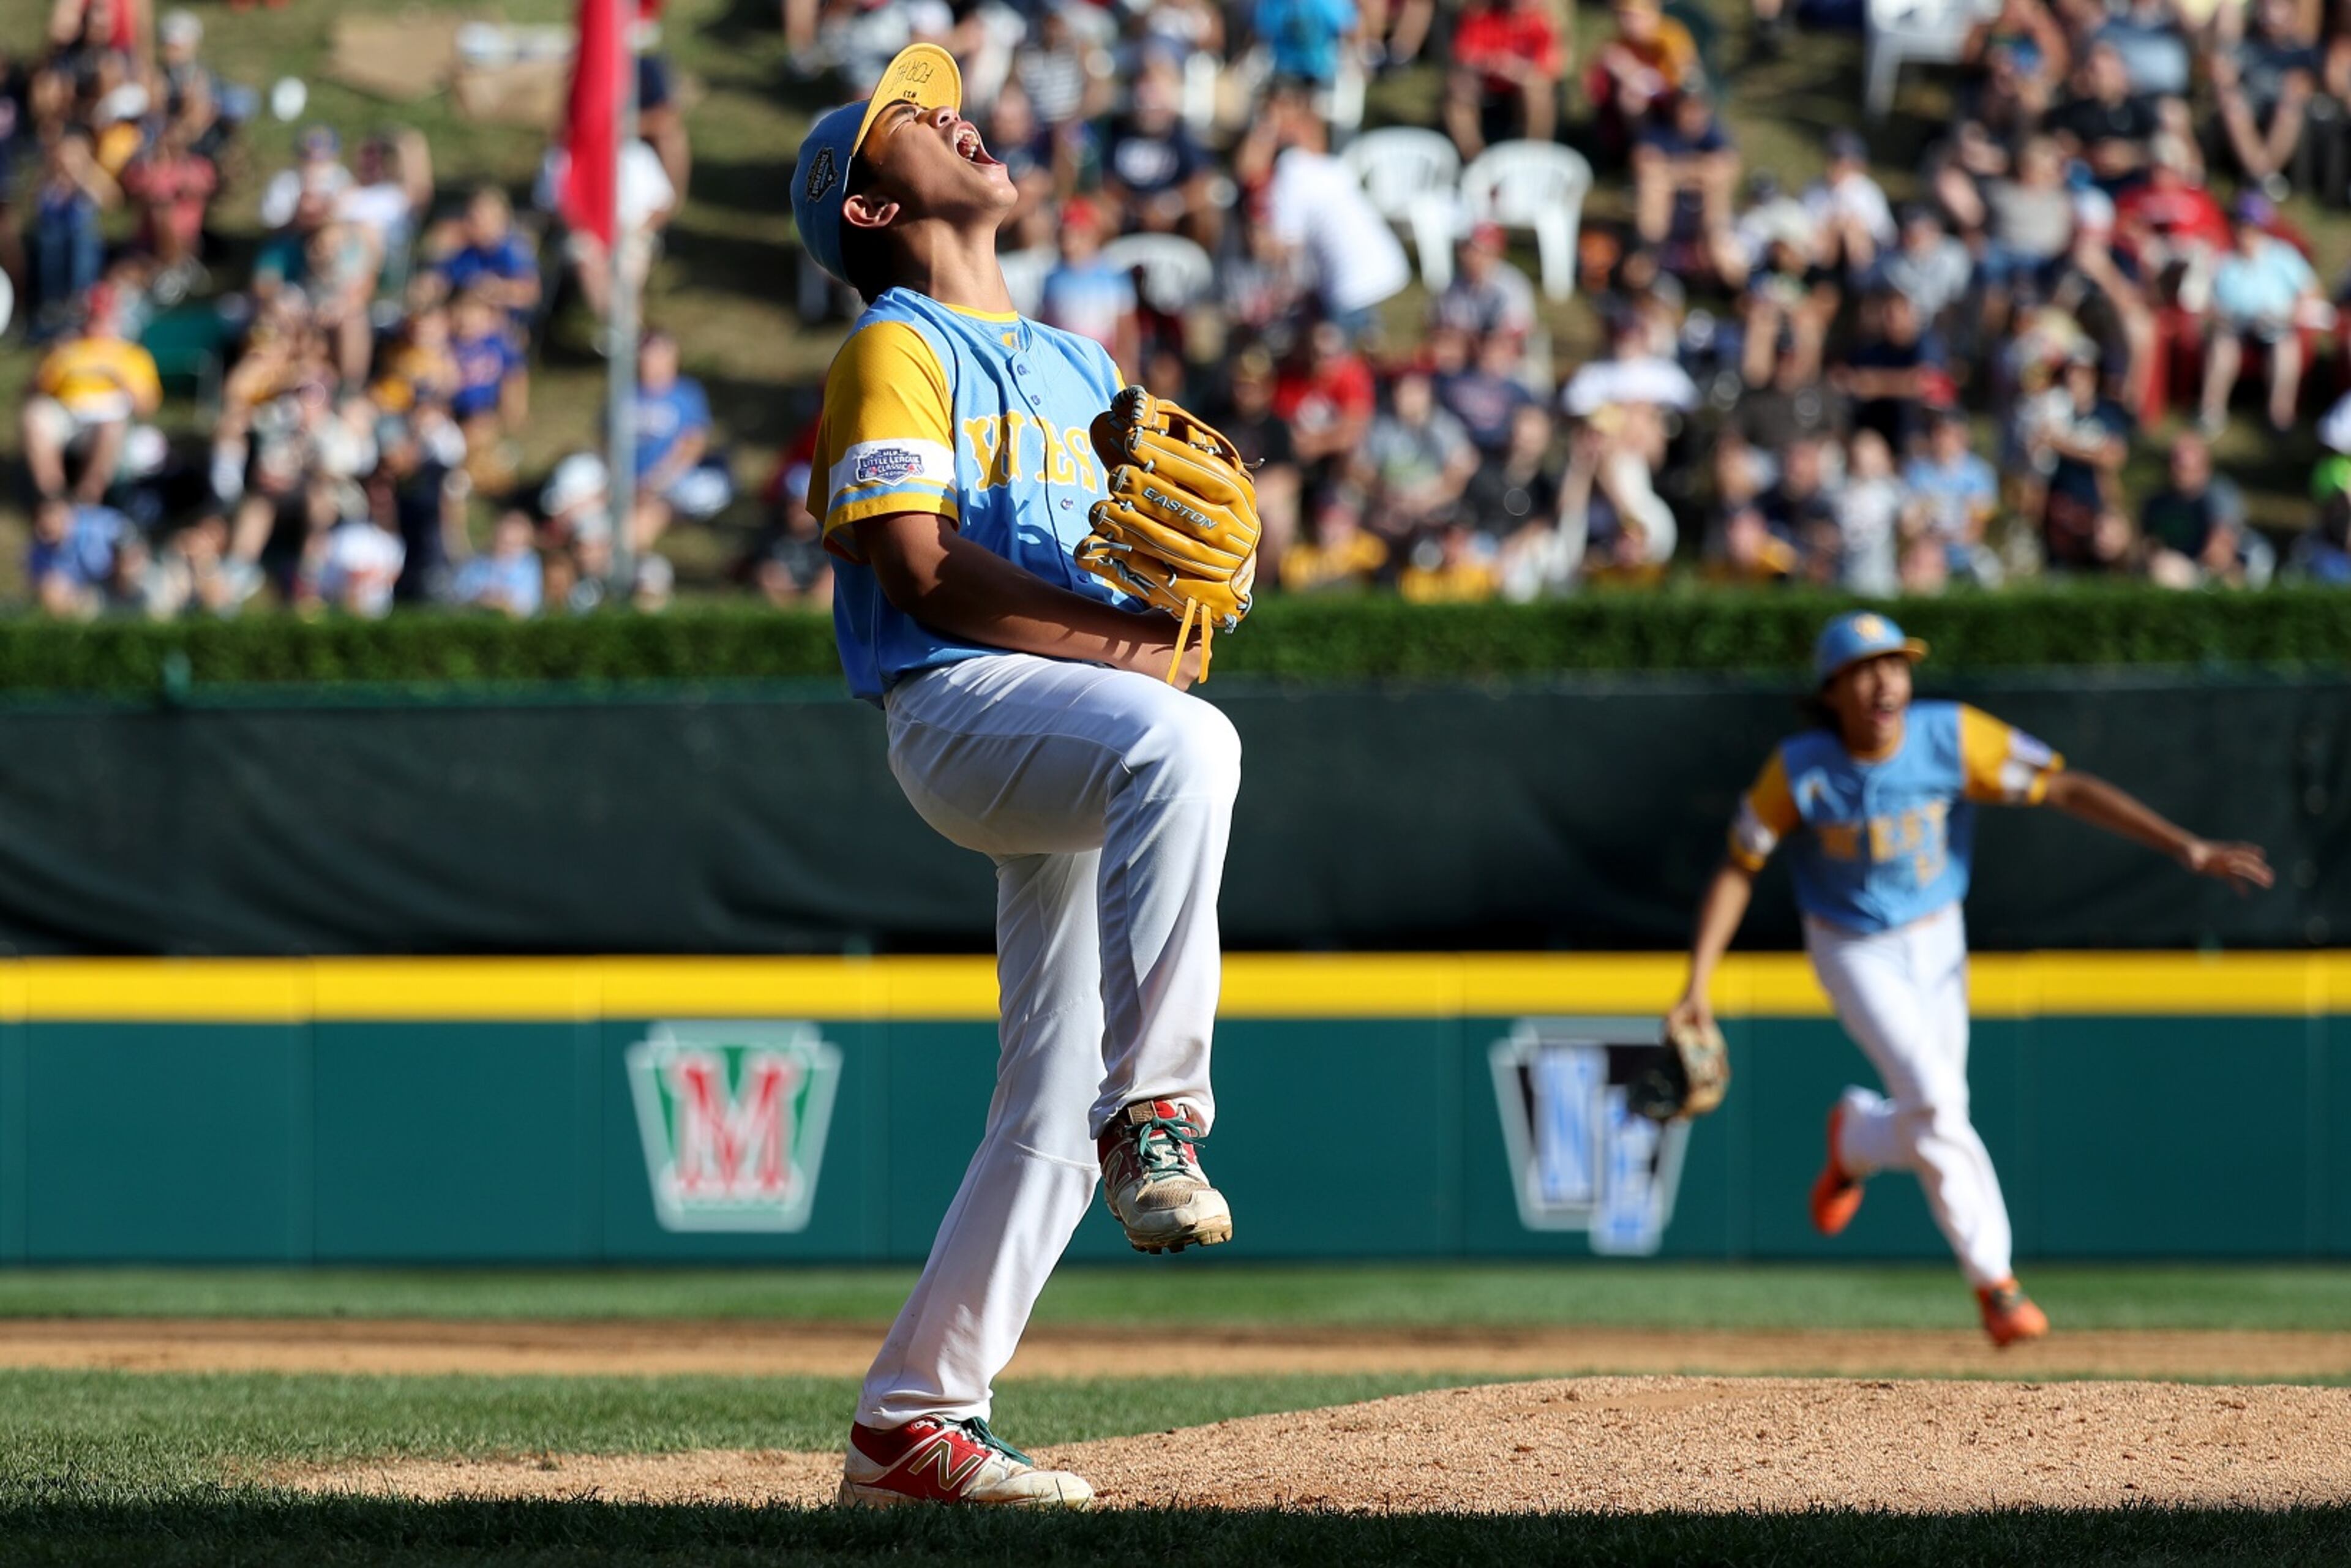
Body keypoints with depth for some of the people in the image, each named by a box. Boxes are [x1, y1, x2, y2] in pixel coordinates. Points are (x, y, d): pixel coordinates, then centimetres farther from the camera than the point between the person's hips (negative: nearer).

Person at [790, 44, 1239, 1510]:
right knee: (1184, 744, -38)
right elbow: (922, 569, -8)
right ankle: (1153, 1111, -39)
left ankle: (914, 1421, 6)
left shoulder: (1082, 368, 29)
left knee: (1060, 1104, 1)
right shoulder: (896, 347, 4)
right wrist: (1121, 641, -15)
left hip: (1079, 764, 8)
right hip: (961, 708, -8)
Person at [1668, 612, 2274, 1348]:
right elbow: (1738, 869, -10)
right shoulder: (1800, 770, -19)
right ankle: (1995, 1282, -6)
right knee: (1935, 1101, -18)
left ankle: (1857, 1139, 43)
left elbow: (2068, 788, -21)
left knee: (1930, 1125, 7)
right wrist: (1698, 984, -18)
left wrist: (2186, 847, -27)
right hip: (1855, 952, -3)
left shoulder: (1952, 737, -19)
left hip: (1938, 947, 3)